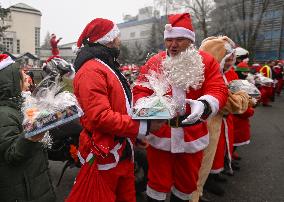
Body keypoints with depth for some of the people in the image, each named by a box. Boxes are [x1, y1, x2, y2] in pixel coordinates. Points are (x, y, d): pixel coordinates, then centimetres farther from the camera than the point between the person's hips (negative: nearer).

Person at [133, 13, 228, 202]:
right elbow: (140, 90, -2)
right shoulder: (153, 62, 0)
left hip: (192, 135, 1)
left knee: (187, 182, 20)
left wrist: (203, 105, -31)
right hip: (160, 133, -1)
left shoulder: (207, 61, -2)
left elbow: (218, 90, -9)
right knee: (158, 181, 12)